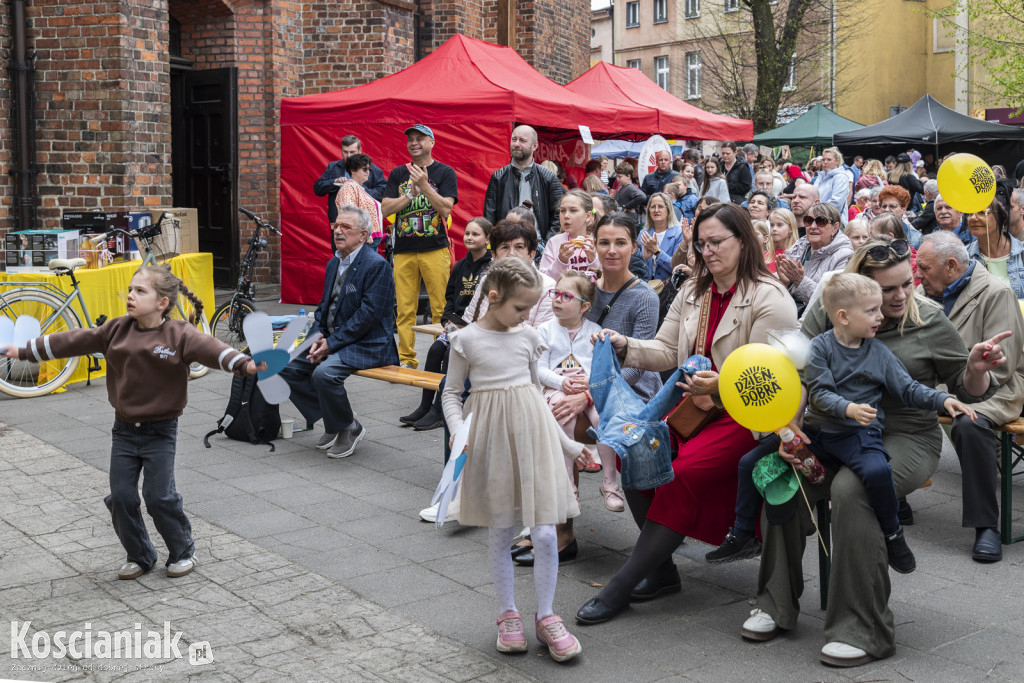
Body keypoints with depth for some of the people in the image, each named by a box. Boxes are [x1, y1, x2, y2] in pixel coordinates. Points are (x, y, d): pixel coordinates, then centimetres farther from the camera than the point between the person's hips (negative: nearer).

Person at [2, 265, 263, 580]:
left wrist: (244, 364, -45)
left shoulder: (179, 334, -12)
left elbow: (210, 348, -27)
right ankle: (139, 556, 24)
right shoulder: (117, 329, 2)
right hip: (124, 430, 5)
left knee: (160, 496, -5)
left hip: (160, 432, -5)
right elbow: (74, 341, 7)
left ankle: (183, 552, 18)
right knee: (121, 497, 5)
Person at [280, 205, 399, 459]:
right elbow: (324, 305, 17)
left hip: (367, 345, -9)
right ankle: (332, 421, 9)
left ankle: (348, 428, -5)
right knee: (287, 367, -2)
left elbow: (369, 314, -20)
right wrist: (319, 338, -3)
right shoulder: (333, 263, 14)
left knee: (324, 373, -31)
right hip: (332, 341, 9)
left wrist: (331, 343, -19)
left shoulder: (376, 265, -14)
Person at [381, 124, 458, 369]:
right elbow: (385, 209, 6)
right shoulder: (398, 174, 14)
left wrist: (424, 185, -16)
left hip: (435, 250, -3)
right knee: (405, 309, 1)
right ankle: (406, 360, 7)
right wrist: (411, 193, -5)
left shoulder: (444, 172, 5)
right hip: (404, 250, 3)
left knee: (440, 308, -4)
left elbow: (446, 208, -7)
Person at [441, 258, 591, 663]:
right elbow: (451, 393, 4)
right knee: (499, 533, 9)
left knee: (544, 533, -2)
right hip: (490, 435, -2)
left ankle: (546, 616, 13)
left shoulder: (529, 337, 6)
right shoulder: (467, 340, -3)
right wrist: (457, 430, -15)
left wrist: (567, 444, 16)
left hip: (531, 431, 2)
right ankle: (508, 614, 24)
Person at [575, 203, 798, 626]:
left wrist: (721, 385, -32)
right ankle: (661, 571, -5)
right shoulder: (693, 291, 15)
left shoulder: (770, 299, -8)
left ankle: (621, 586, -20)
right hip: (694, 405, 7)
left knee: (683, 473, -27)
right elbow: (667, 351, 11)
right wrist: (625, 346, -7)